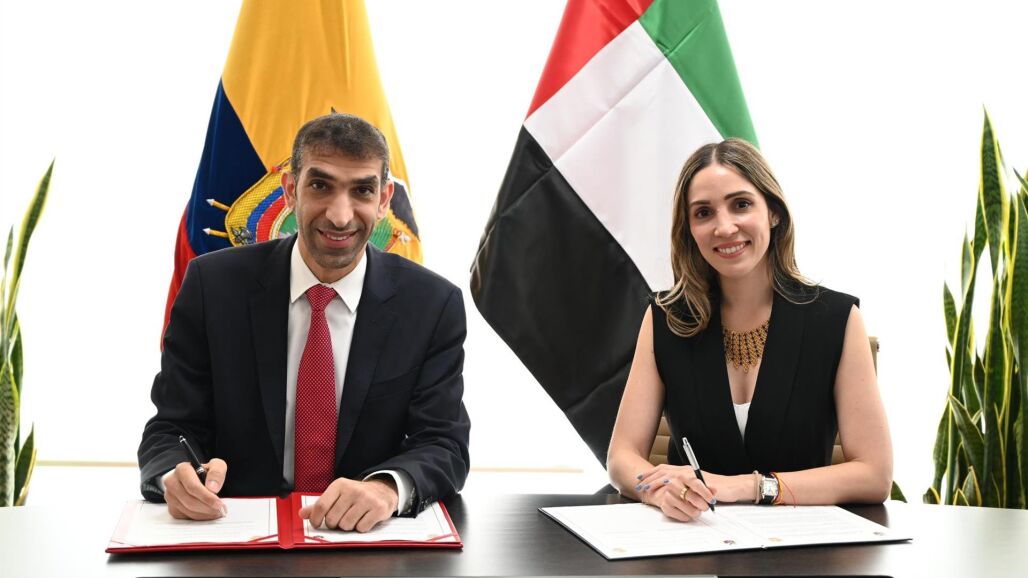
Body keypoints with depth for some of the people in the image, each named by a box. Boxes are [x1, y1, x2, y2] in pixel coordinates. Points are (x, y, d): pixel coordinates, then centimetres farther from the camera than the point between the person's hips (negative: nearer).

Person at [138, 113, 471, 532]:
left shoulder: (434, 305, -3)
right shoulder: (213, 285, -4)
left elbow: (444, 444, -6)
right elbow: (170, 430, -1)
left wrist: (388, 487, -29)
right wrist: (177, 476, -25)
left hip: (369, 543, -1)